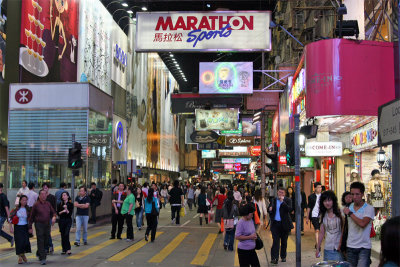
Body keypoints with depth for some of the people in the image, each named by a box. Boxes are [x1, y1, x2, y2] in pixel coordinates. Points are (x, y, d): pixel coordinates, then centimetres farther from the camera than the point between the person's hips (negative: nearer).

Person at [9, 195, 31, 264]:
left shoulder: (28, 209, 0)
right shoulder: (16, 209, -5)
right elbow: (11, 218, -2)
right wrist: (11, 227, -6)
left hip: (25, 227, 1)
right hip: (17, 227, -1)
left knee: (26, 241, -5)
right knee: (19, 242, -3)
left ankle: (23, 254, 21)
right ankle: (20, 257, 11)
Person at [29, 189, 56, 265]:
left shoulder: (48, 204, 8)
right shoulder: (36, 205, -4)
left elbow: (53, 212, 16)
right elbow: (31, 216, -1)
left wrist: (54, 217, -8)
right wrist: (30, 227, -1)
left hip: (47, 224, 5)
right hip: (39, 224, -5)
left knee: (46, 241, 11)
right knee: (40, 242, -8)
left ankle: (39, 253, 35)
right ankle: (42, 259, -7)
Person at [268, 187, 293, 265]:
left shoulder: (287, 200, 0)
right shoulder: (273, 200, 9)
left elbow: (289, 209, -15)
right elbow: (269, 209, 18)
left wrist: (282, 201, -19)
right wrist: (270, 209, -6)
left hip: (284, 224, -1)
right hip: (275, 224, 1)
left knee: (284, 241, 10)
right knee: (275, 241, -7)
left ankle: (283, 257, 25)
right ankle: (274, 258, -9)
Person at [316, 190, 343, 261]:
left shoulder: (339, 213, -5)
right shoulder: (323, 215, 8)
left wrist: (341, 244, -13)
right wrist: (318, 248, 11)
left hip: (339, 248, -4)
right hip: (327, 248, 4)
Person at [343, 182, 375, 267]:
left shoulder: (369, 209, -9)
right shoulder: (349, 207, 7)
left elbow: (362, 224, -25)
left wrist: (350, 213, -12)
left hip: (364, 248, -5)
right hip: (350, 247, 5)